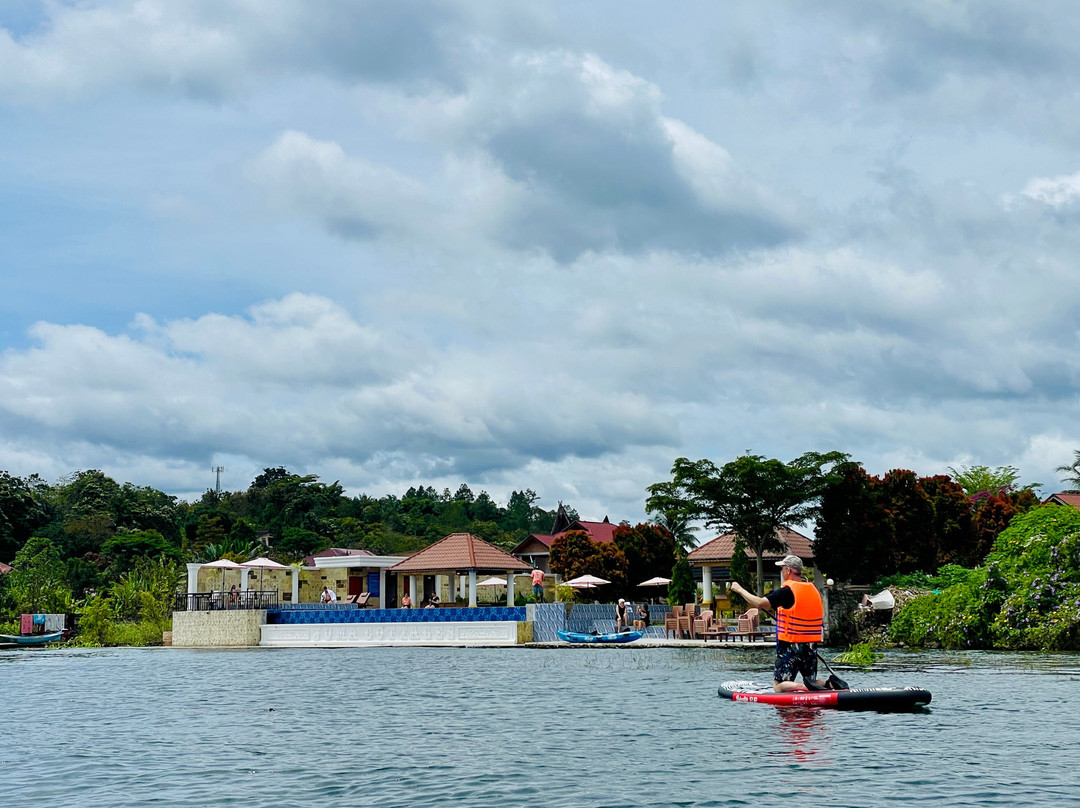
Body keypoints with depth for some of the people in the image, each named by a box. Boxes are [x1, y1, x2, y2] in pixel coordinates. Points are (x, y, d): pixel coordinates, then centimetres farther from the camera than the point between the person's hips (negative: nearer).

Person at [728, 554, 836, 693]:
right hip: (811, 647, 7)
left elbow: (760, 603, -18)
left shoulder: (787, 591, -14)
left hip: (790, 646, -7)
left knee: (779, 686, -1)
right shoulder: (813, 589, 10)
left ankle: (805, 686, -25)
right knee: (812, 681, 18)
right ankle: (830, 684, -12)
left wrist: (740, 589, -5)